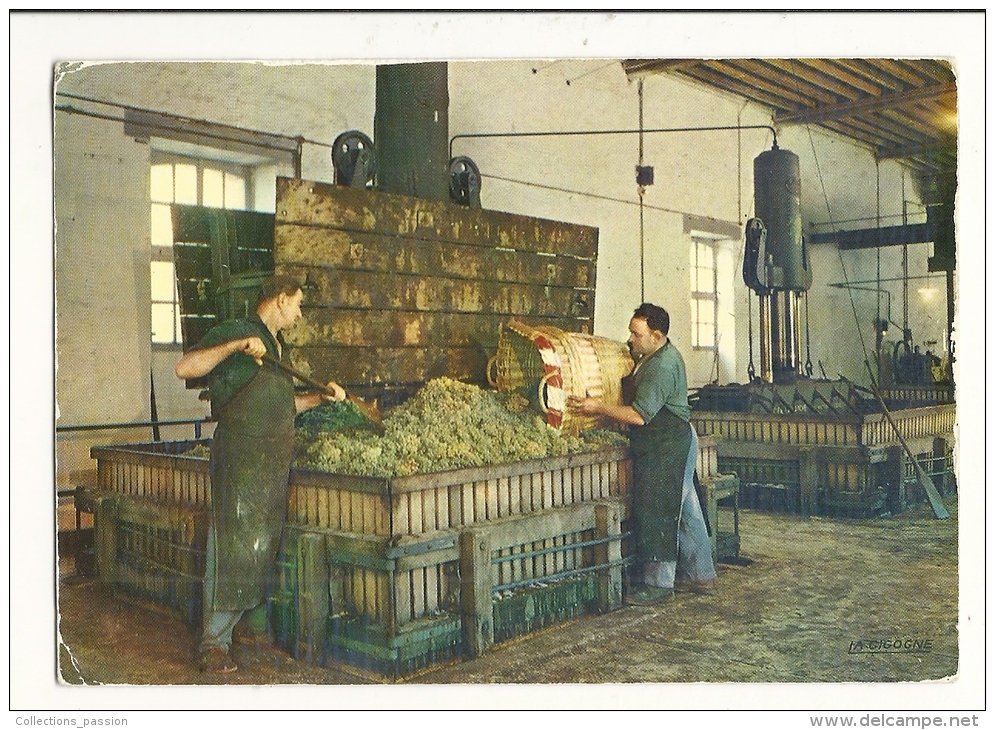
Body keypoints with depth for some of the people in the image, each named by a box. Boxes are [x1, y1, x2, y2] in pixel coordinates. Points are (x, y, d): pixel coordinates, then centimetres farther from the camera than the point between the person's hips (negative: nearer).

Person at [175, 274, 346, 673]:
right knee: (235, 547, -7)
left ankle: (257, 625, 27)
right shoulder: (233, 332, -7)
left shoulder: (278, 345, 19)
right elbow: (184, 368, -20)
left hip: (276, 459, 9)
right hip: (240, 457, -9)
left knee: (269, 546, 14)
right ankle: (214, 644, 0)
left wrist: (321, 396, 18)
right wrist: (236, 345, -28)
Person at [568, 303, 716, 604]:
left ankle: (658, 583, 6)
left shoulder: (661, 367, -22)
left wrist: (598, 407, -22)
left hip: (665, 448, -11)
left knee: (656, 512, -4)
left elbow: (639, 415, -25)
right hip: (676, 443, 11)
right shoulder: (651, 354, 10)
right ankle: (702, 575, 25)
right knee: (685, 510, 15)